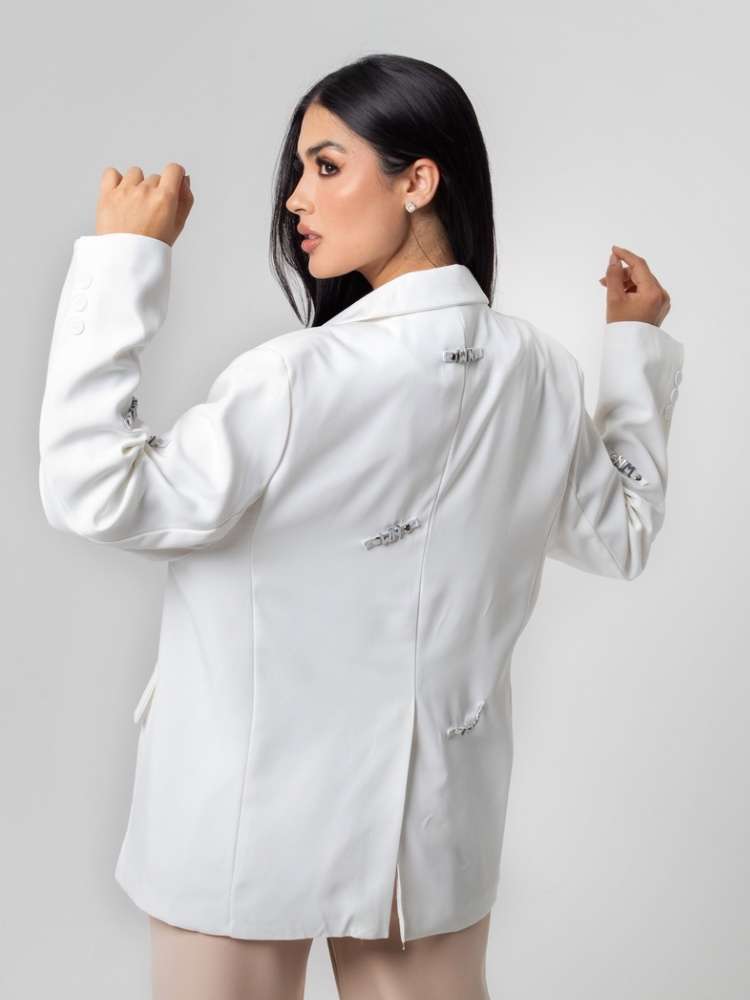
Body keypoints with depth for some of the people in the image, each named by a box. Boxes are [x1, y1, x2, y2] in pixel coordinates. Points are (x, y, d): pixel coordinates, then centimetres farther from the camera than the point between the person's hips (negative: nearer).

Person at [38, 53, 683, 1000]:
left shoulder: (299, 383, -25)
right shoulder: (538, 372, -5)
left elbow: (90, 493, -22)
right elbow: (619, 535, 10)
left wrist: (120, 259, -20)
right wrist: (638, 351, 18)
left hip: (256, 821, -5)